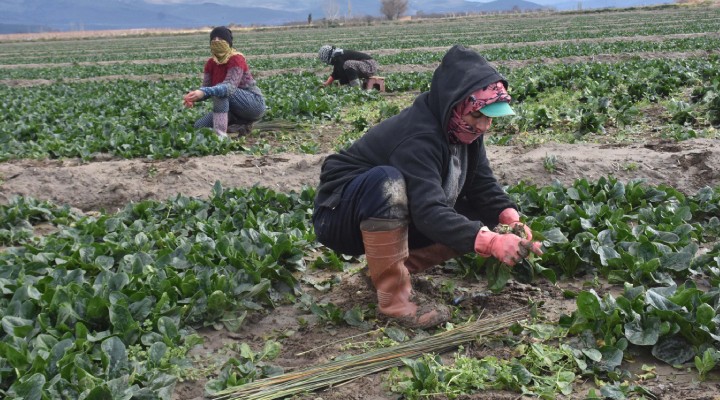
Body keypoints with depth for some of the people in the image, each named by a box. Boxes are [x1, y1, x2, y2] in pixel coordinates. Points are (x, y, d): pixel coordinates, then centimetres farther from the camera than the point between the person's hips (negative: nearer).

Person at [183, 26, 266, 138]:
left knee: (220, 91, -31)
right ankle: (240, 126, 6)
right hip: (233, 110, 8)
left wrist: (204, 92, -49)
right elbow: (206, 87, -6)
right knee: (199, 126, -5)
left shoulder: (236, 59, -21)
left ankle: (220, 134, -37)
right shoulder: (211, 63, 1)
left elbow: (230, 87, -35)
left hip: (254, 104, -8)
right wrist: (193, 96, -29)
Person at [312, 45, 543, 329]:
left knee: (480, 218, -5)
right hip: (340, 218, -8)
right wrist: (490, 242, -48)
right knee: (387, 181, -40)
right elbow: (429, 213, -40)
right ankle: (393, 296, -26)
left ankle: (387, 266, 2)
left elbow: (484, 186, -4)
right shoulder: (418, 137, -31)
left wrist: (510, 218, -23)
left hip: (395, 219, 8)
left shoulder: (464, 131, -5)